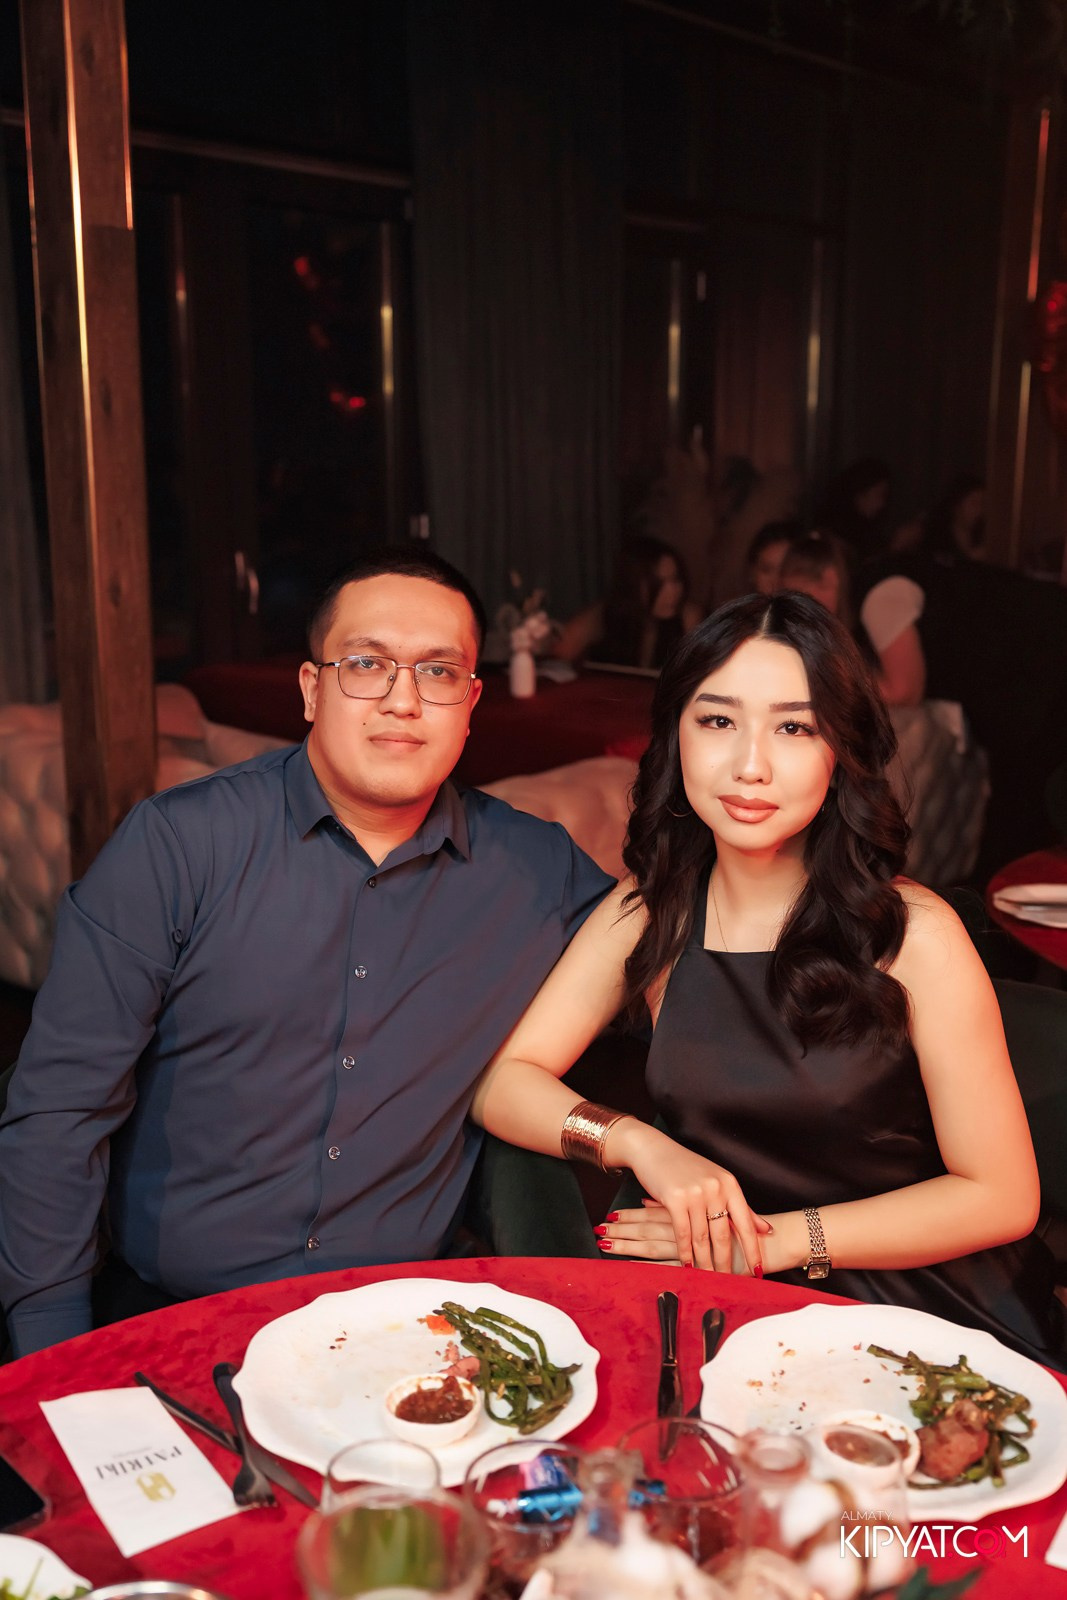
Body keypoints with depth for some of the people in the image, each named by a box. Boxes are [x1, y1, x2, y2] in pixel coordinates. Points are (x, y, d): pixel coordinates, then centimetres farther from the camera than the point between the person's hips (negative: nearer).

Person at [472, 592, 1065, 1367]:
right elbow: (503, 1085, -3)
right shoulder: (648, 915, -1)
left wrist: (778, 1238, -15)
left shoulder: (914, 934, -14)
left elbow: (1002, 1198, -10)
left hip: (932, 1313, -2)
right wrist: (641, 1144, -20)